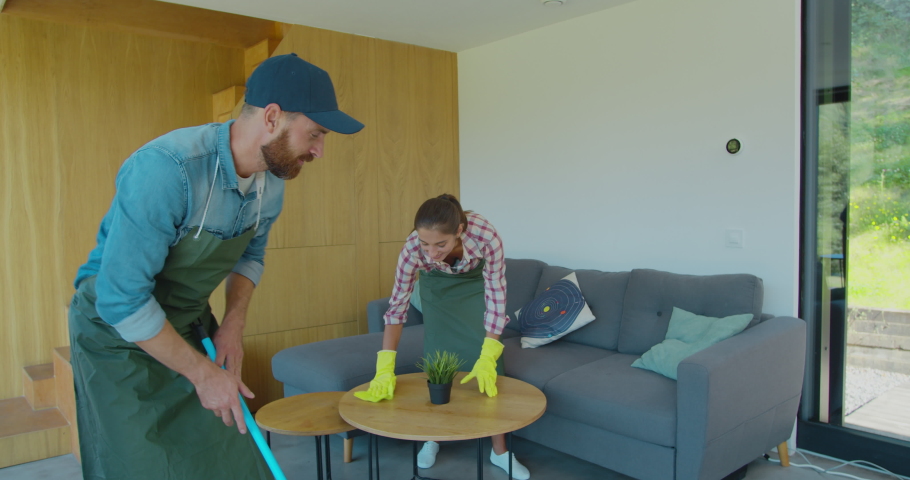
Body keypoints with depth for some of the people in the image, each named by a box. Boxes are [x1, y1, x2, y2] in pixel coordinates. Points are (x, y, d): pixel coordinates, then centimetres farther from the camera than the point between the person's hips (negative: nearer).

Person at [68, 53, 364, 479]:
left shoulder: (273, 179, -9)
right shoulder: (166, 168, -33)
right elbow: (122, 300, -29)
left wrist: (234, 324, -6)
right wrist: (202, 373, -22)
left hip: (191, 327, 6)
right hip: (118, 331, -6)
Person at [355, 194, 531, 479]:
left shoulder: (486, 237, -42)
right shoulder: (414, 247, -37)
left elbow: (495, 296, -34)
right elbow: (397, 304, -31)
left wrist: (487, 359, -39)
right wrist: (384, 369, -38)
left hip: (475, 284, -1)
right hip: (437, 287, 1)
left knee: (487, 364, -4)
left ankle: (499, 451, 10)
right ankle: (433, 439, 20)